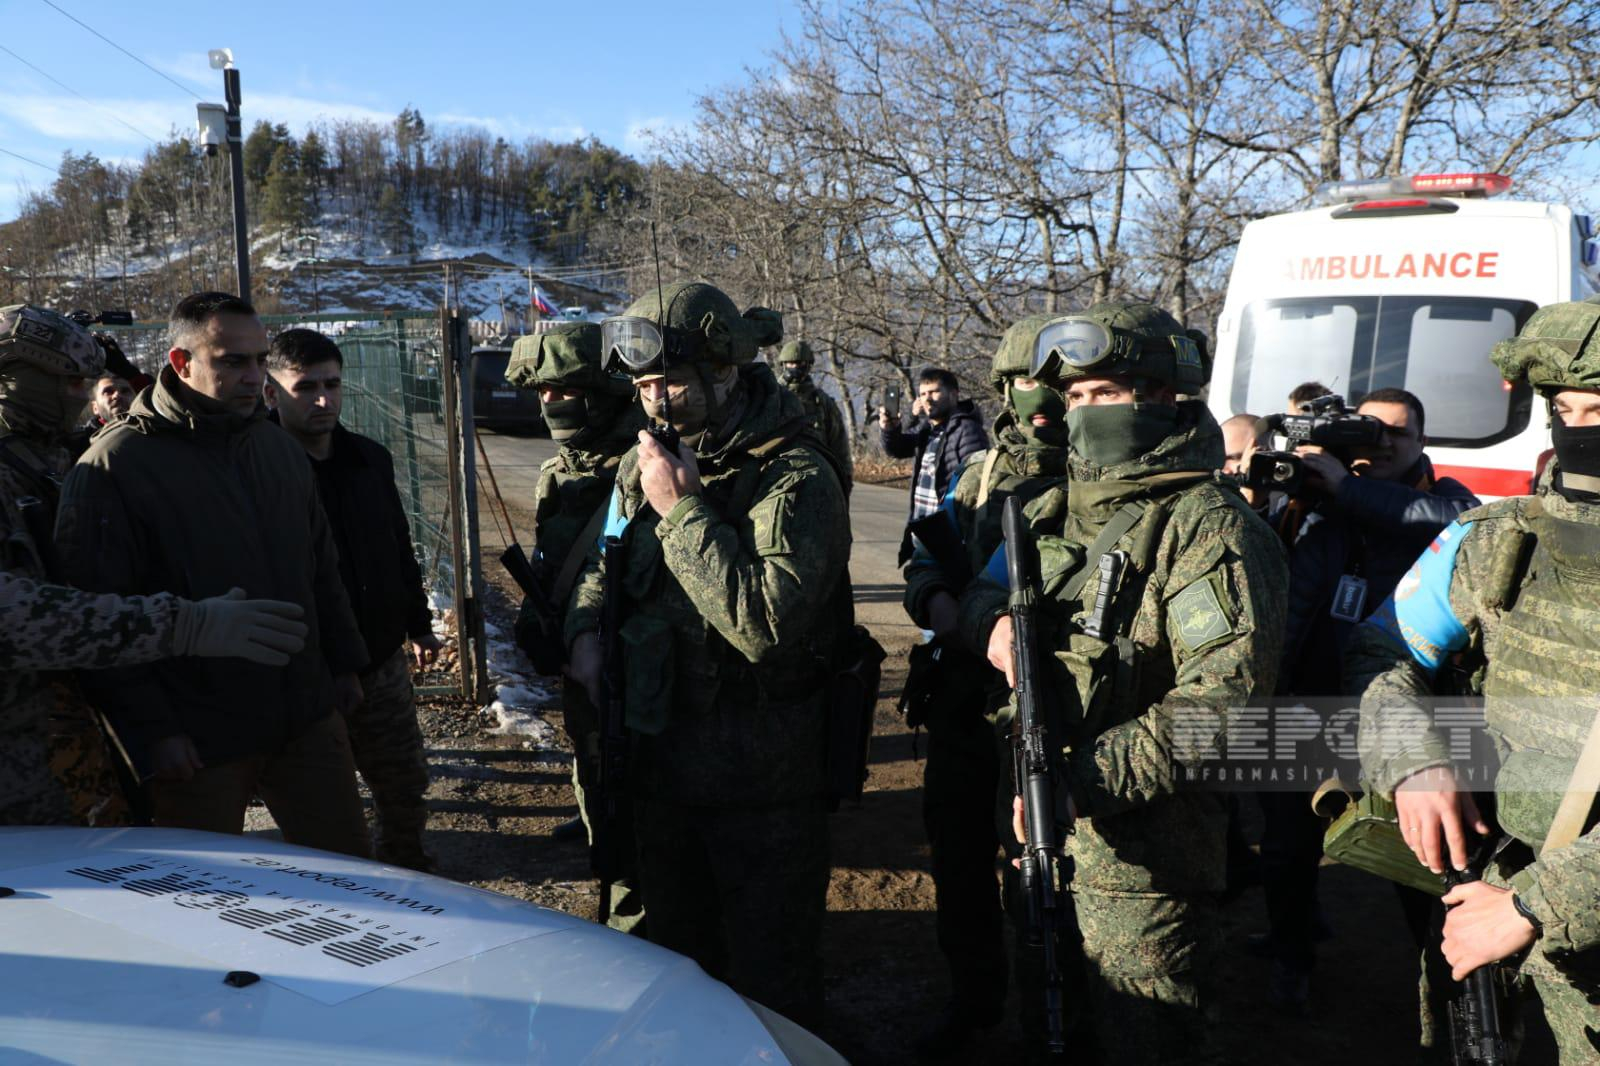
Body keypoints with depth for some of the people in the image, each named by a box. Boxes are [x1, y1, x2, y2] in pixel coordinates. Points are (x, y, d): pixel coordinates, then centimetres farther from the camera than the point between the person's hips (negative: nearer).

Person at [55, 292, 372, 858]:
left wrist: (344, 663, 14)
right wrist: (150, 730, -16)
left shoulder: (279, 446, 9)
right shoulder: (115, 464, -12)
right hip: (199, 745, -5)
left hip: (309, 720, 6)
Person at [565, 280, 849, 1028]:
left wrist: (682, 510, -24)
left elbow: (767, 622, -30)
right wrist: (586, 630, 0)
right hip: (661, 765, 7)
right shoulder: (646, 465, 4)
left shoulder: (796, 479, -17)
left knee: (769, 987, 9)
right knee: (676, 961, 24)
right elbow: (603, 565, 20)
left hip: (761, 788, -6)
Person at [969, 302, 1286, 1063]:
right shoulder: (1054, 512, 8)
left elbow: (1223, 702, -25)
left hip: (1144, 861, -7)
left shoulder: (1211, 531, -16)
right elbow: (984, 591, 20)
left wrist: (1085, 780, -29)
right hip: (1041, 835, 7)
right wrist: (995, 623, -5)